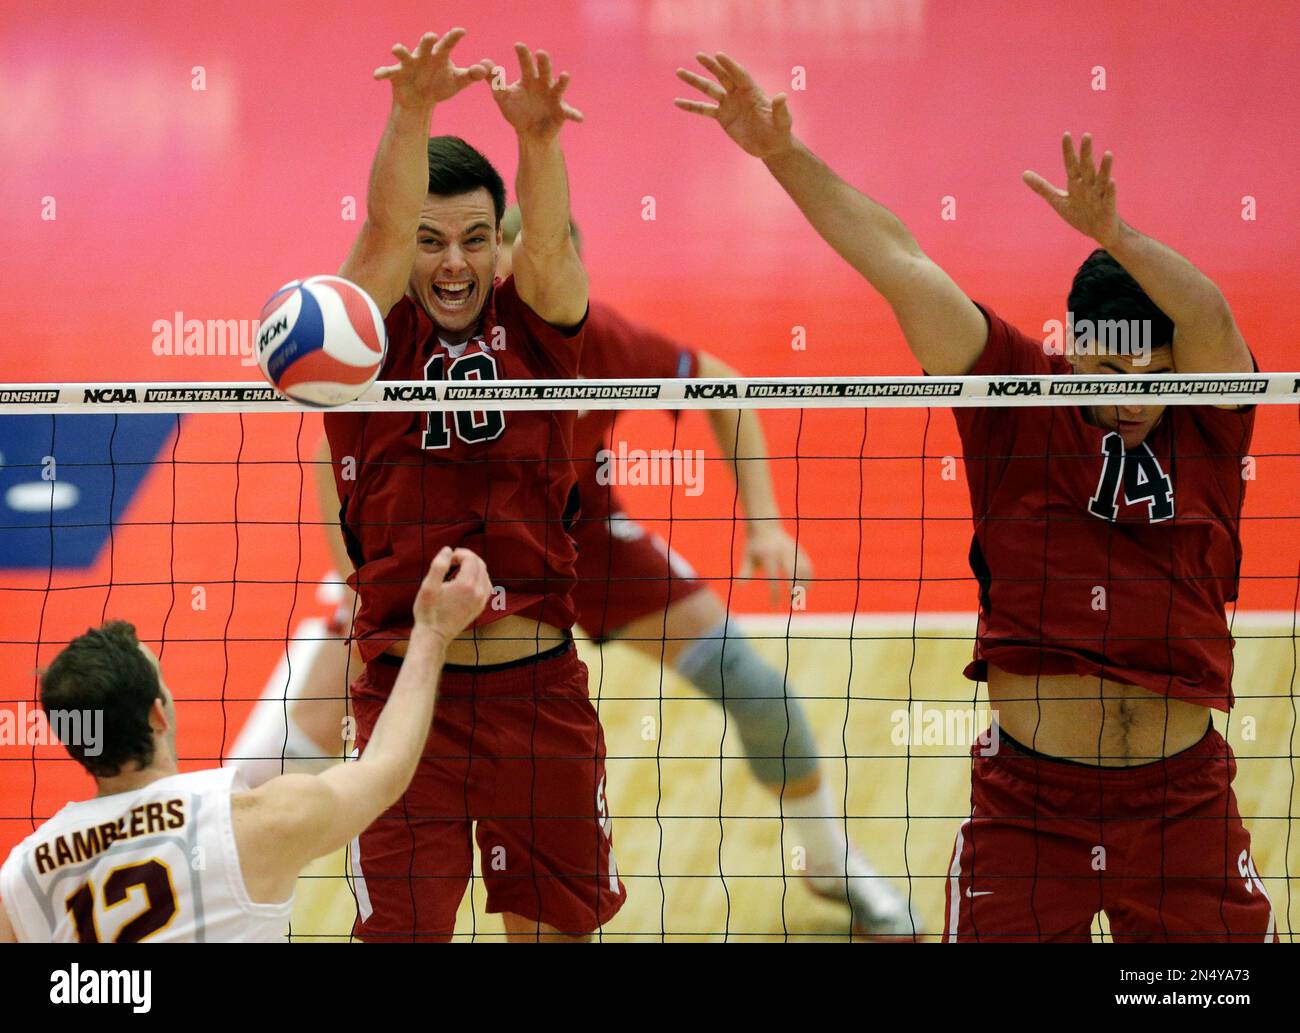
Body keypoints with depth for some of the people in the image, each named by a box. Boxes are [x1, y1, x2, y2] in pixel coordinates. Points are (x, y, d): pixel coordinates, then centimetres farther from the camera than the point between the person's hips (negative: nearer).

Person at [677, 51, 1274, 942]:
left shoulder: (1207, 421, -1)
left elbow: (1208, 318, -22)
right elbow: (896, 260, -7)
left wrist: (1112, 233, -39)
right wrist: (785, 155, -13)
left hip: (1181, 800, 1)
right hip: (1027, 797, 0)